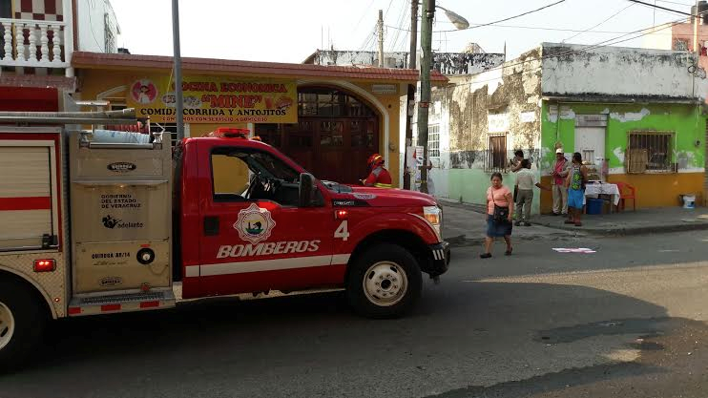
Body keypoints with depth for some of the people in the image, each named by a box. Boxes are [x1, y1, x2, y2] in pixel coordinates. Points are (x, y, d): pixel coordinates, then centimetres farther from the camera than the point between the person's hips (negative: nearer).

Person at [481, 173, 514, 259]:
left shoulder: (505, 190, -9)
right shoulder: (489, 190, 10)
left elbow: (511, 203, -13)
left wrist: (510, 214, -19)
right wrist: (487, 214, 18)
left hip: (503, 215, -5)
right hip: (492, 215, 5)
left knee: (505, 233, 11)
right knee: (489, 234, -3)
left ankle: (509, 248, 36)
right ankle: (487, 252, -4)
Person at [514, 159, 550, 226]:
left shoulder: (518, 173, -3)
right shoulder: (531, 173, -13)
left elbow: (516, 184, 1)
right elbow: (536, 183, -17)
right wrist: (546, 188, -11)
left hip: (520, 191, 3)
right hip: (528, 191, -3)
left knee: (519, 205, 10)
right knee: (527, 206, 2)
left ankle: (518, 221, 7)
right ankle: (526, 221, 3)